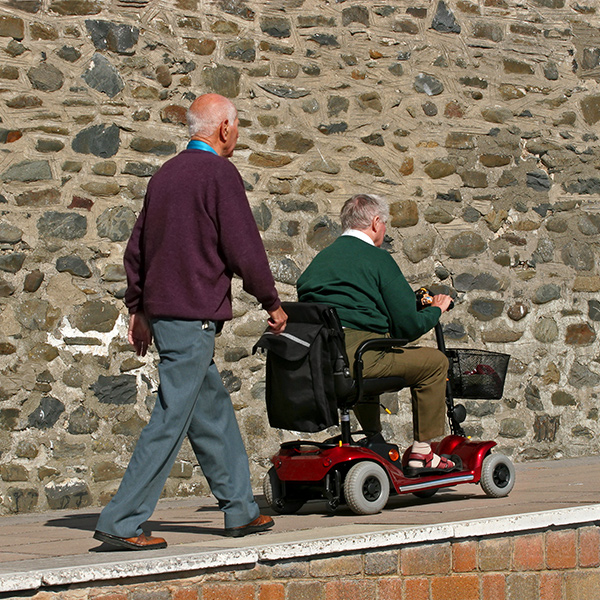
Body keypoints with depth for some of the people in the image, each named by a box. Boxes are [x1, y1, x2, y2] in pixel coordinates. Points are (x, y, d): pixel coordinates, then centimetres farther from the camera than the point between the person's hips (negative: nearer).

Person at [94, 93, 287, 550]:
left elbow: (136, 248, 18)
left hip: (162, 309, 9)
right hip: (194, 315, -9)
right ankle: (122, 522, -6)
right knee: (171, 419, -6)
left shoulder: (167, 174, 14)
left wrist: (139, 307, 24)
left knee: (214, 410, 15)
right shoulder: (219, 174, -10)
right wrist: (272, 303, -1)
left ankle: (240, 509, 21)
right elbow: (244, 248, -13)